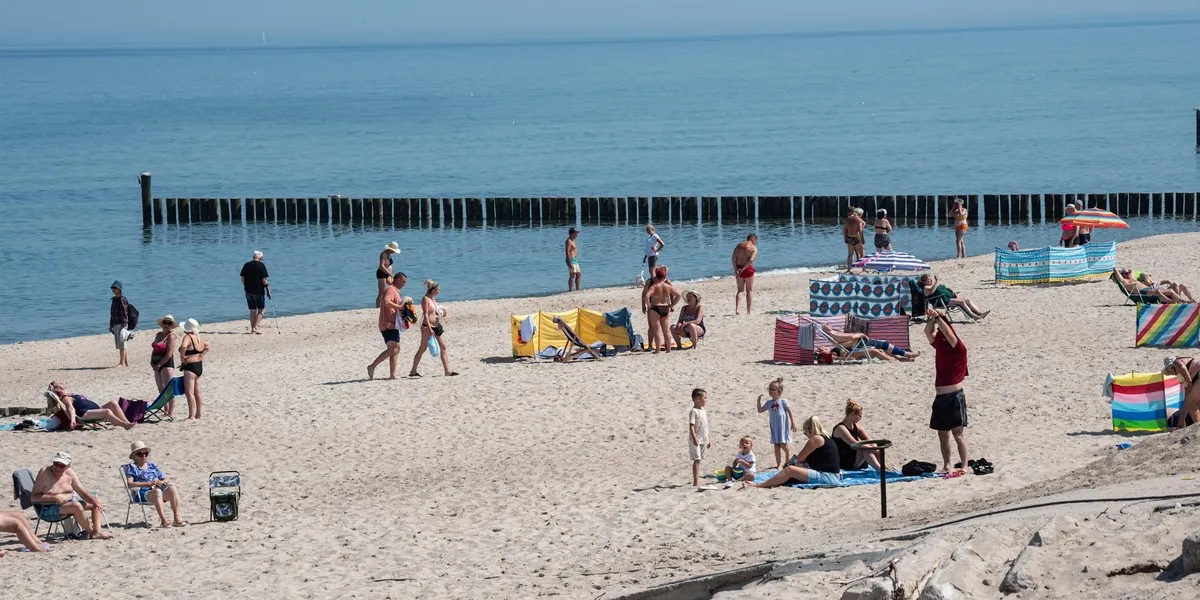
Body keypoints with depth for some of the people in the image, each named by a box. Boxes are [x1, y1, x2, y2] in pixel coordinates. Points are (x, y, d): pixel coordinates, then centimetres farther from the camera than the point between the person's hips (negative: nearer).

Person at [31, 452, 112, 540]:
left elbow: (82, 492, 8)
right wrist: (55, 497, -29)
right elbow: (33, 497, -20)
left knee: (96, 503, 4)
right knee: (77, 506, -33)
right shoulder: (45, 472, -16)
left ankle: (97, 532, -13)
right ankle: (91, 532, -17)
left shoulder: (69, 473, 3)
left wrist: (94, 500, -13)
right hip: (47, 510, -8)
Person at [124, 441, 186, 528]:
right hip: (141, 495, -5)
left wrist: (161, 482, -4)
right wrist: (149, 483, -16)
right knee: (157, 492, -38)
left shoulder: (152, 466, 25)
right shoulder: (131, 468, 8)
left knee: (171, 488, -26)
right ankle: (164, 521, -50)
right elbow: (129, 484, -10)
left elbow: (166, 480, 23)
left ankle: (177, 519, -34)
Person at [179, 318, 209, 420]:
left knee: (189, 392, -8)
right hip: (199, 366, 10)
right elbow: (207, 346, 29)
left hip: (190, 366, -10)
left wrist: (182, 356, -23)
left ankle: (191, 416, -11)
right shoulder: (198, 338, 10)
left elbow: (183, 346, -38)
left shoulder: (188, 337, -17)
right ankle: (198, 414, 24)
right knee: (197, 391, 16)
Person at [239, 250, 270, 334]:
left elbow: (242, 278, 10)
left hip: (248, 291, 5)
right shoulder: (261, 265, -8)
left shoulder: (246, 265, 7)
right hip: (259, 290, -5)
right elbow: (264, 279, -11)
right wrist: (268, 290, -4)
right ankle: (255, 327, -9)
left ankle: (252, 329, 14)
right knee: (261, 309, 3)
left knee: (252, 310, 13)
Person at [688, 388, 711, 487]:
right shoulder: (693, 411, -12)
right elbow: (691, 426, -19)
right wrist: (694, 438, -28)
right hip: (695, 440, -8)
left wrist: (708, 440, 22)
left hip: (703, 440, 8)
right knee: (696, 460, -11)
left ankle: (696, 481, 14)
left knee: (698, 460, 11)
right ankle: (696, 482, -13)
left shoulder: (703, 411, 14)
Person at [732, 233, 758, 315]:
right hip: (748, 269, -4)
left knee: (740, 290, 14)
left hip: (738, 269, 4)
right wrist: (742, 269, -16)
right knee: (749, 291, 9)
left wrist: (735, 270, -9)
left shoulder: (738, 246, 12)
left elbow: (733, 258, -1)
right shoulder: (754, 248, -5)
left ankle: (736, 309, -3)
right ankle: (748, 311, 11)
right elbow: (751, 260, -19)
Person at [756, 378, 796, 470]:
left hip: (783, 427, -5)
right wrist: (759, 400, -3)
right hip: (774, 428, 5)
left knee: (784, 445, -2)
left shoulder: (783, 401, -8)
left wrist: (793, 423, -6)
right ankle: (778, 464, 14)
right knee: (776, 446, 7)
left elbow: (790, 412, -5)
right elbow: (760, 410, 8)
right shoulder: (769, 403, 5)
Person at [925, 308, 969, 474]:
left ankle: (964, 465, -4)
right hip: (940, 396, 7)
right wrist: (932, 318, -10)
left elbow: (948, 333, -20)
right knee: (942, 434, 10)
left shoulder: (958, 348, -6)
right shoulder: (939, 345, 12)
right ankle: (946, 466, 16)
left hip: (954, 396, -7)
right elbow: (928, 332, 5)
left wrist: (938, 317, -22)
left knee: (958, 433, -6)